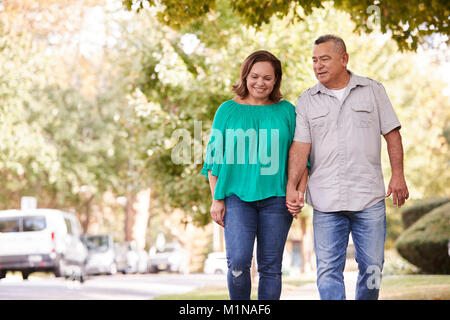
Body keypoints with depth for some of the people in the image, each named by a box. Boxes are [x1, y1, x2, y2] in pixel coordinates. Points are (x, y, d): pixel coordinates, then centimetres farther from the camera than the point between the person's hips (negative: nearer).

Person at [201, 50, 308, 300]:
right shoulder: (228, 110, 7)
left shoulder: (286, 111, 9)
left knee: (270, 267, 2)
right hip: (238, 196, -1)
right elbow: (214, 157, 8)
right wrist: (216, 199, 1)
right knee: (238, 262, -14)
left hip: (275, 197, 1)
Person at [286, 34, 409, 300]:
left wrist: (398, 175, 0)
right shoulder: (306, 102, 8)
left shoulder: (373, 91, 8)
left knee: (372, 266, 3)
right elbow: (300, 146, 0)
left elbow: (392, 133, 8)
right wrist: (291, 186, -12)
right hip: (326, 201, 0)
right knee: (328, 269, -4)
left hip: (369, 198, 0)